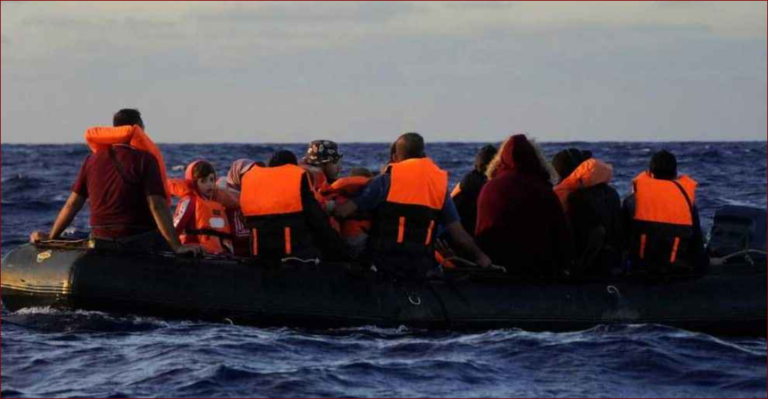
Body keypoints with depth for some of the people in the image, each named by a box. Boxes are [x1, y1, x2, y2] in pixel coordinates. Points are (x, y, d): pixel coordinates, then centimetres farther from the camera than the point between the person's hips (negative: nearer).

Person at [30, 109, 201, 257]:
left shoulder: (92, 160, 9)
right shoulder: (145, 160, -6)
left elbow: (72, 204, 10)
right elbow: (157, 206, -16)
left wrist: (51, 238, 20)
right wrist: (177, 246, -19)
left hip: (99, 241, 6)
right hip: (138, 240, -6)